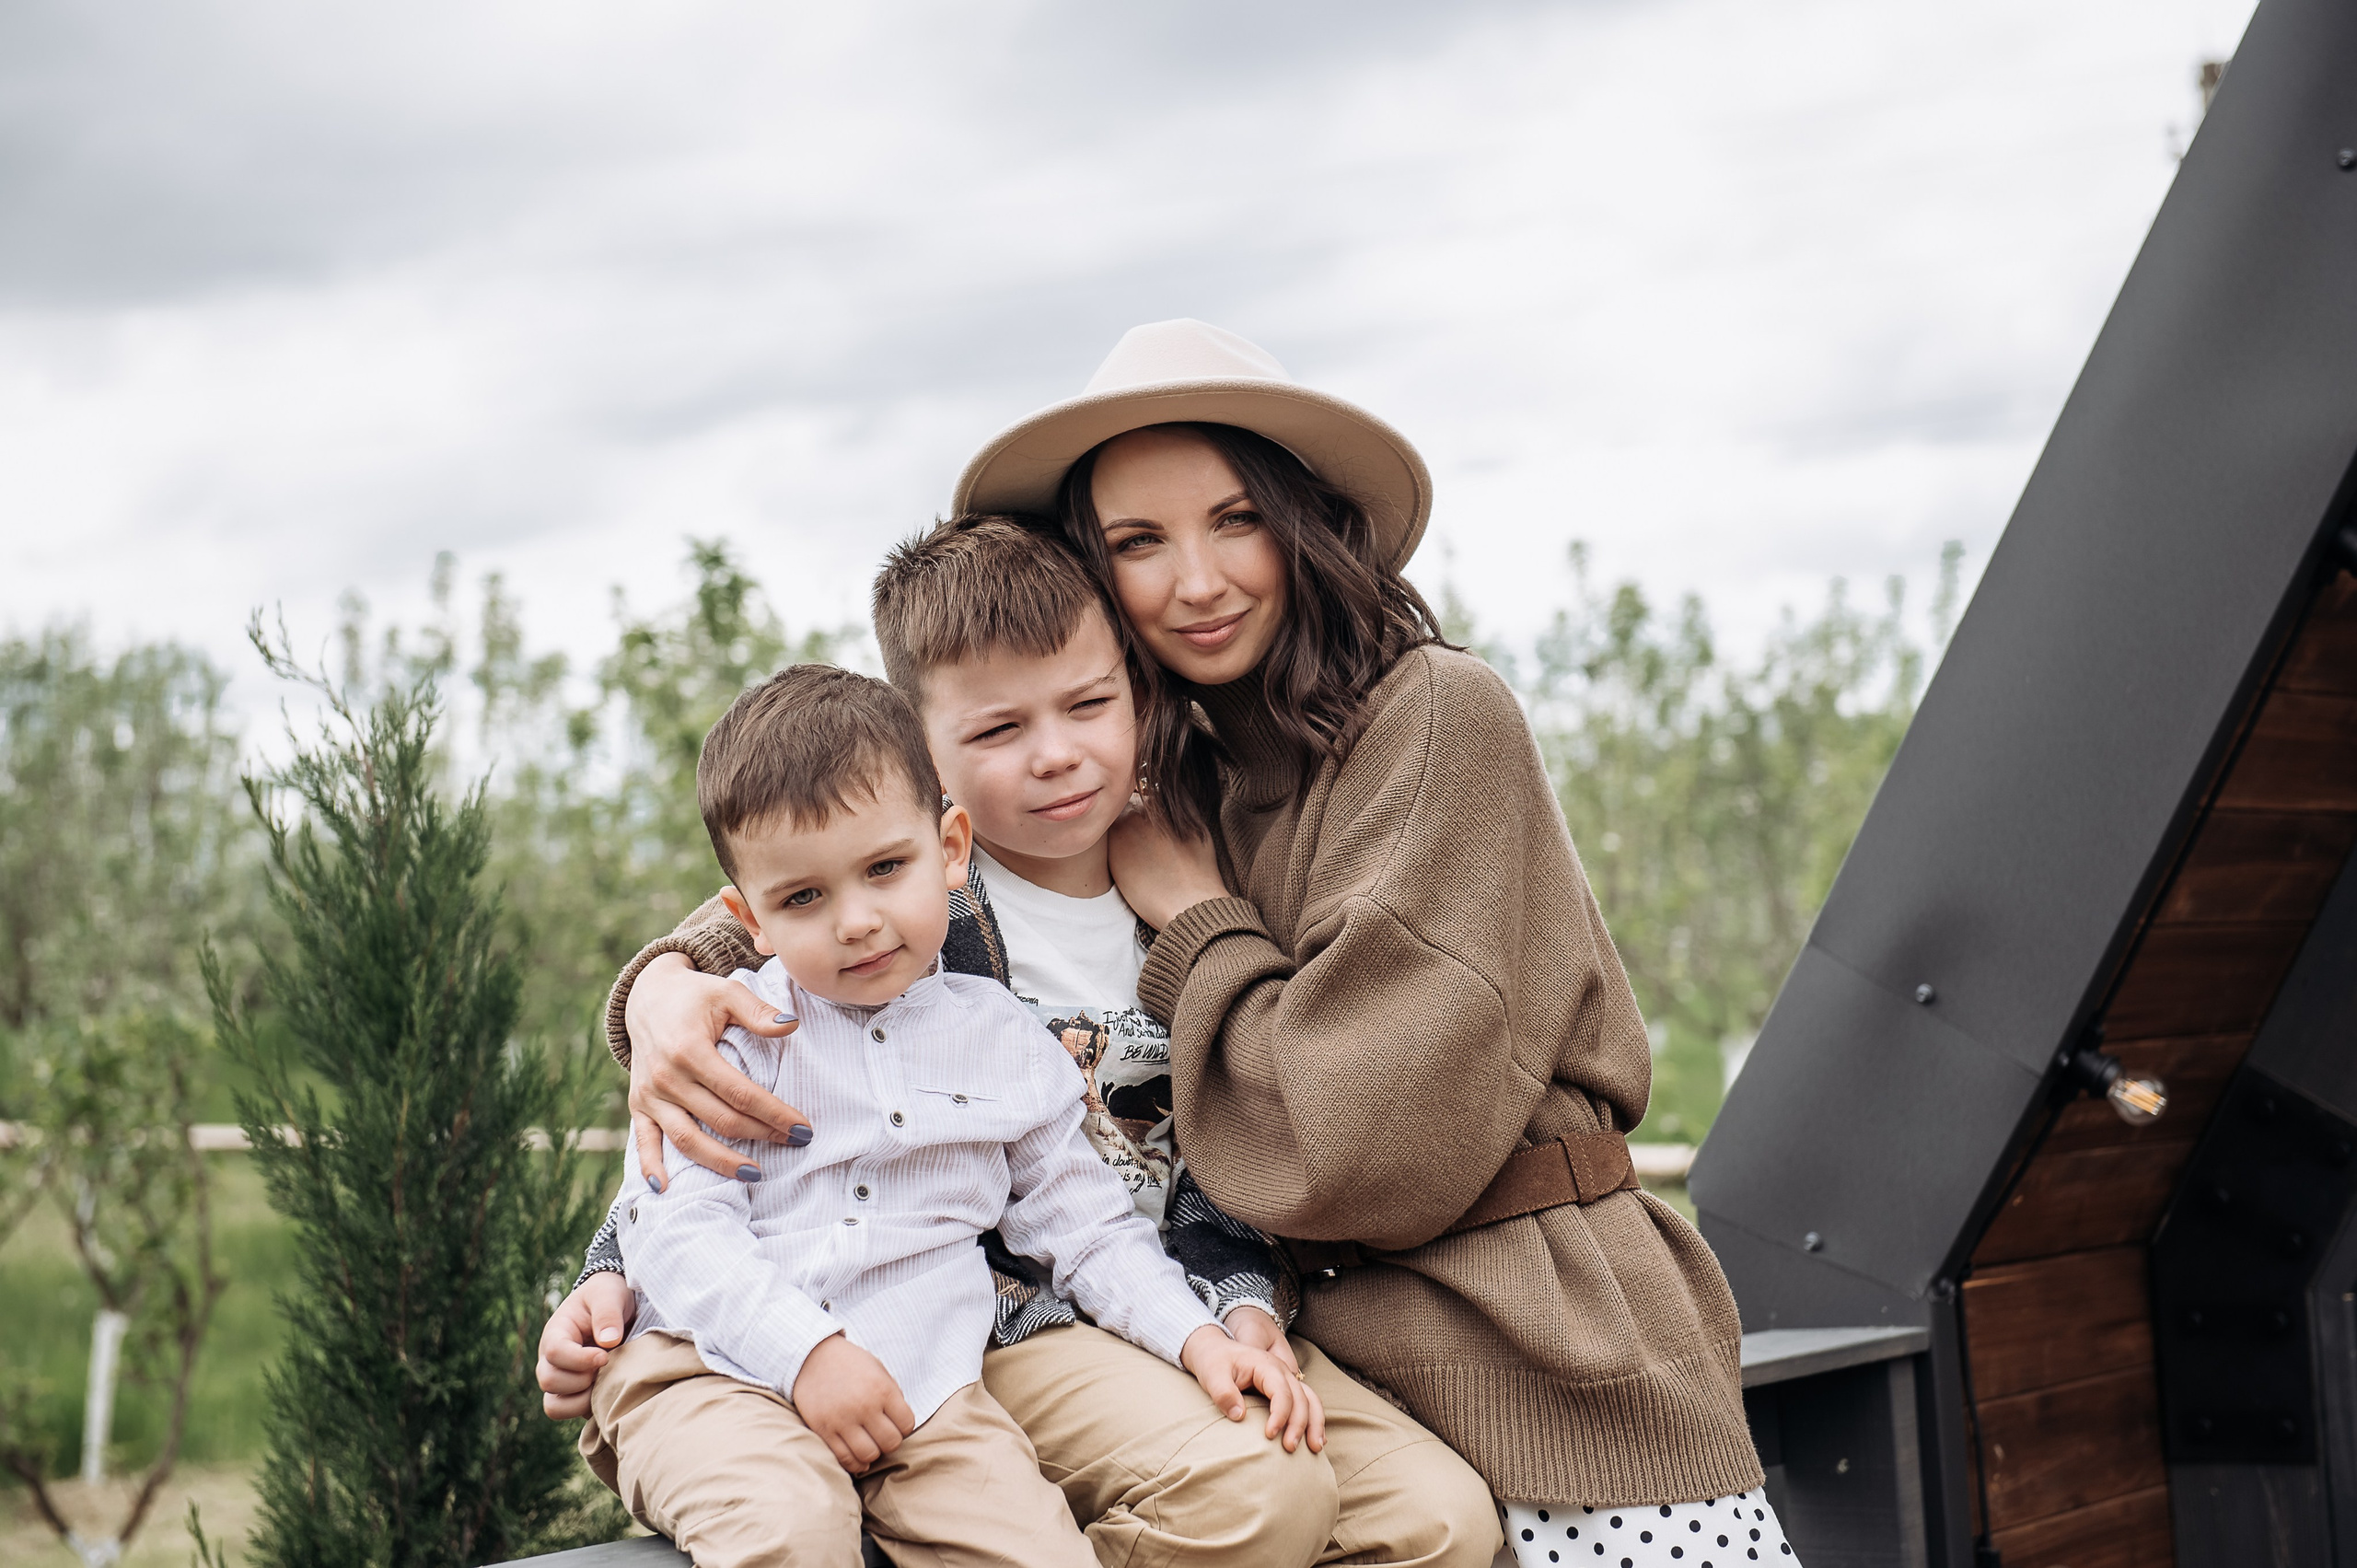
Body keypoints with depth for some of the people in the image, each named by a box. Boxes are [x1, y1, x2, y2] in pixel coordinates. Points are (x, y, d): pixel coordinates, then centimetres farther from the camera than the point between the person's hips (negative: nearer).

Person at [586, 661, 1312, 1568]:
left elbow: (1088, 1225, 18)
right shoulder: (730, 1029, 2)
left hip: (921, 1383, 2)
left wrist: (1199, 1337, 3)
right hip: (720, 1370, -2)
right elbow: (676, 1228, -6)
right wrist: (806, 1351, -18)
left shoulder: (1003, 1041, 12)